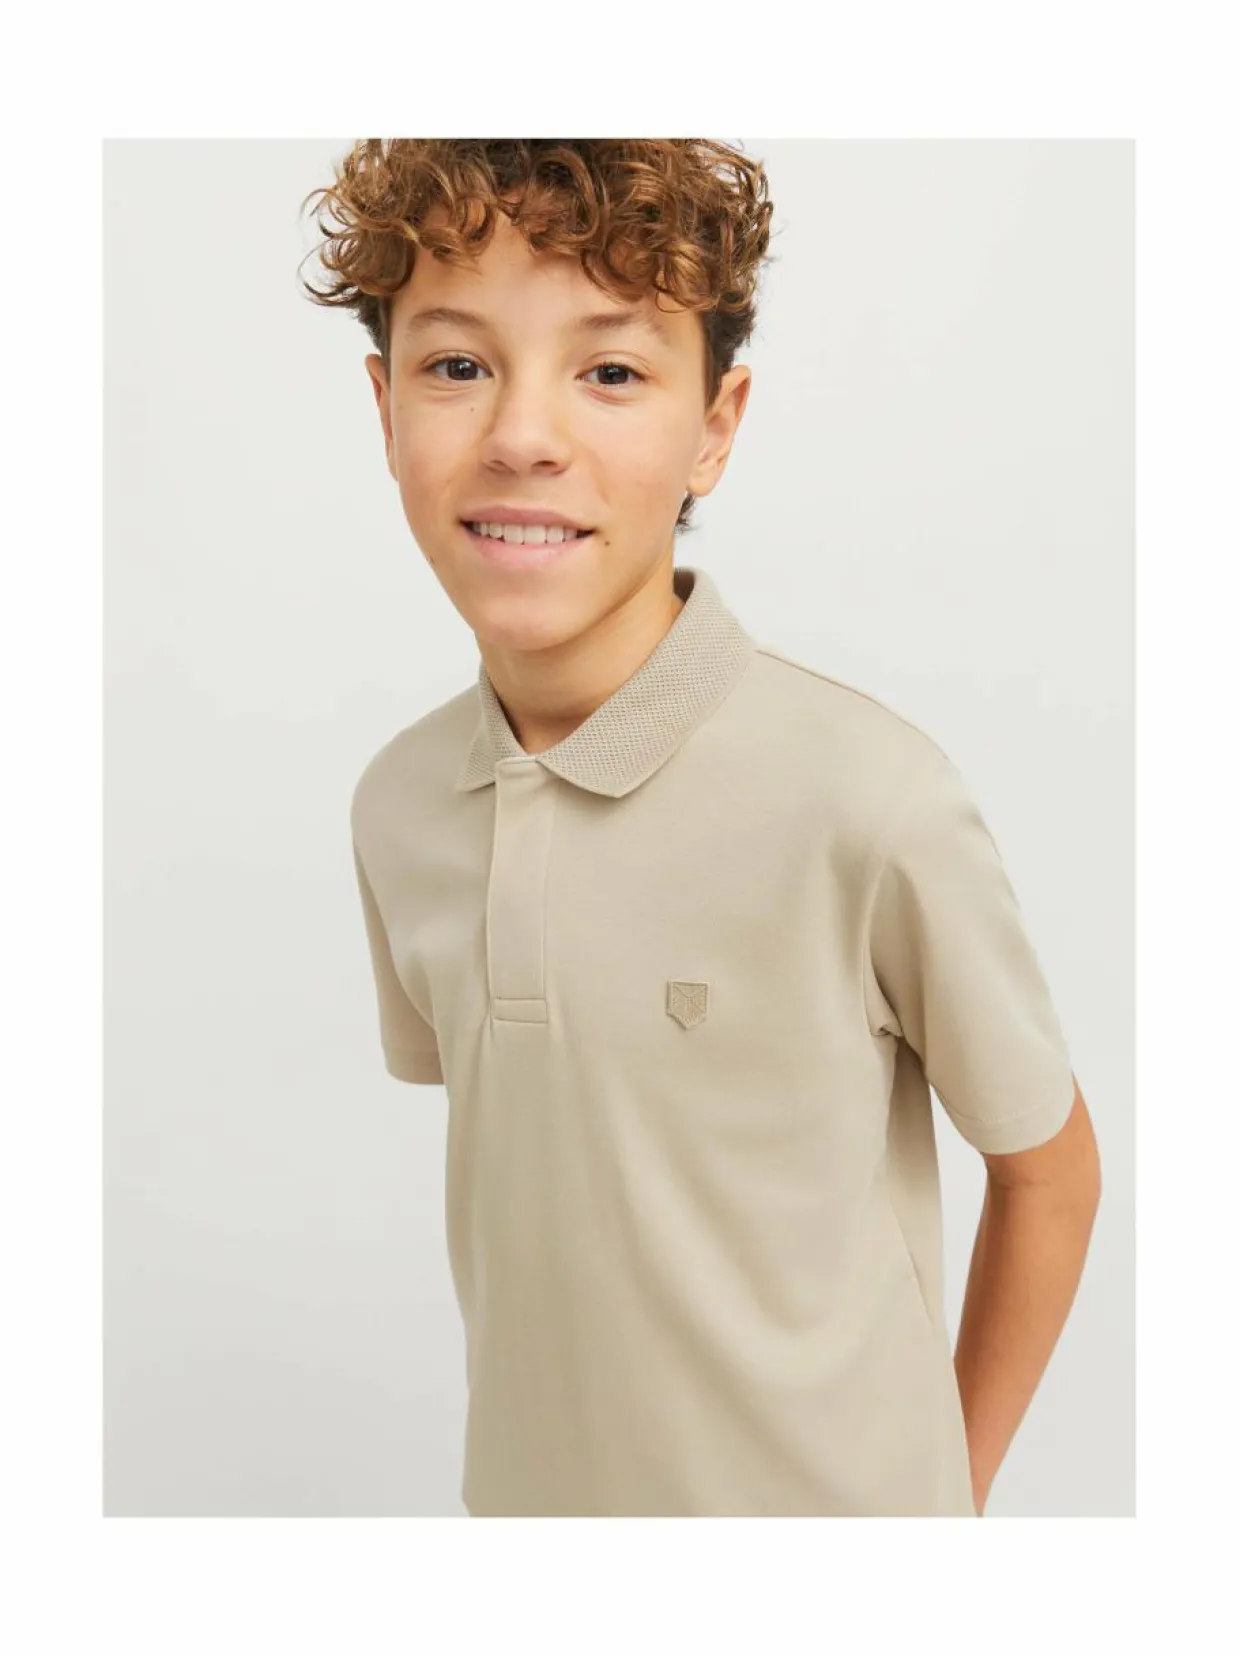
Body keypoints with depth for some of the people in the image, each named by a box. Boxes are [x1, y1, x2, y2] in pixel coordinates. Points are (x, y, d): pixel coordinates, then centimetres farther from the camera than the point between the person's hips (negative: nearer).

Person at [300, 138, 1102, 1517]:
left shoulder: (865, 796, -23)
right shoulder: (396, 800, -7)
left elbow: (1047, 1169, -10)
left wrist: (955, 1482, -1)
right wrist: (529, 1438, 5)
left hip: (831, 1491, -4)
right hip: (525, 1484, 4)